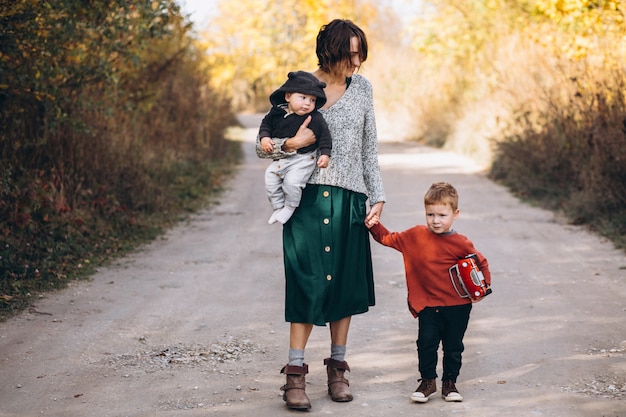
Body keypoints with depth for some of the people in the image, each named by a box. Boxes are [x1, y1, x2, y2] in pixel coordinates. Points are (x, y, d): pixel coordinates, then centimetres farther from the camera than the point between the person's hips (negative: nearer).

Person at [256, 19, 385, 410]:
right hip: (308, 198, -3)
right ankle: (295, 374, -1)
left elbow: (369, 149, 15)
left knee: (345, 283, 6)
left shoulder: (362, 88, 10)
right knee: (308, 284, -7)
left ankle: (338, 368, 18)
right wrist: (291, 143, -19)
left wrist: (378, 196, 8)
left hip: (348, 198, 3)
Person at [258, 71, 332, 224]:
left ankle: (290, 207, 4)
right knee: (270, 181, 3)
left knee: (292, 182, -22)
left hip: (303, 159, -5)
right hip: (280, 158, 5)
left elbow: (324, 135, -9)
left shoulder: (315, 118, -13)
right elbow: (266, 123, 10)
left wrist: (325, 154, -15)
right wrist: (264, 137, -7)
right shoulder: (277, 112, -3)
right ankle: (278, 208, 22)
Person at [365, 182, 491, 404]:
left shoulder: (460, 243, -8)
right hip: (428, 304, 1)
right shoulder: (416, 235, -1)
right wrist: (374, 226, -5)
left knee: (454, 347, 10)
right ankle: (427, 381, 13)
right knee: (426, 343, -4)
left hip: (457, 306, -1)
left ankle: (450, 382, 25)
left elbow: (481, 263, 4)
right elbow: (389, 239, 9)